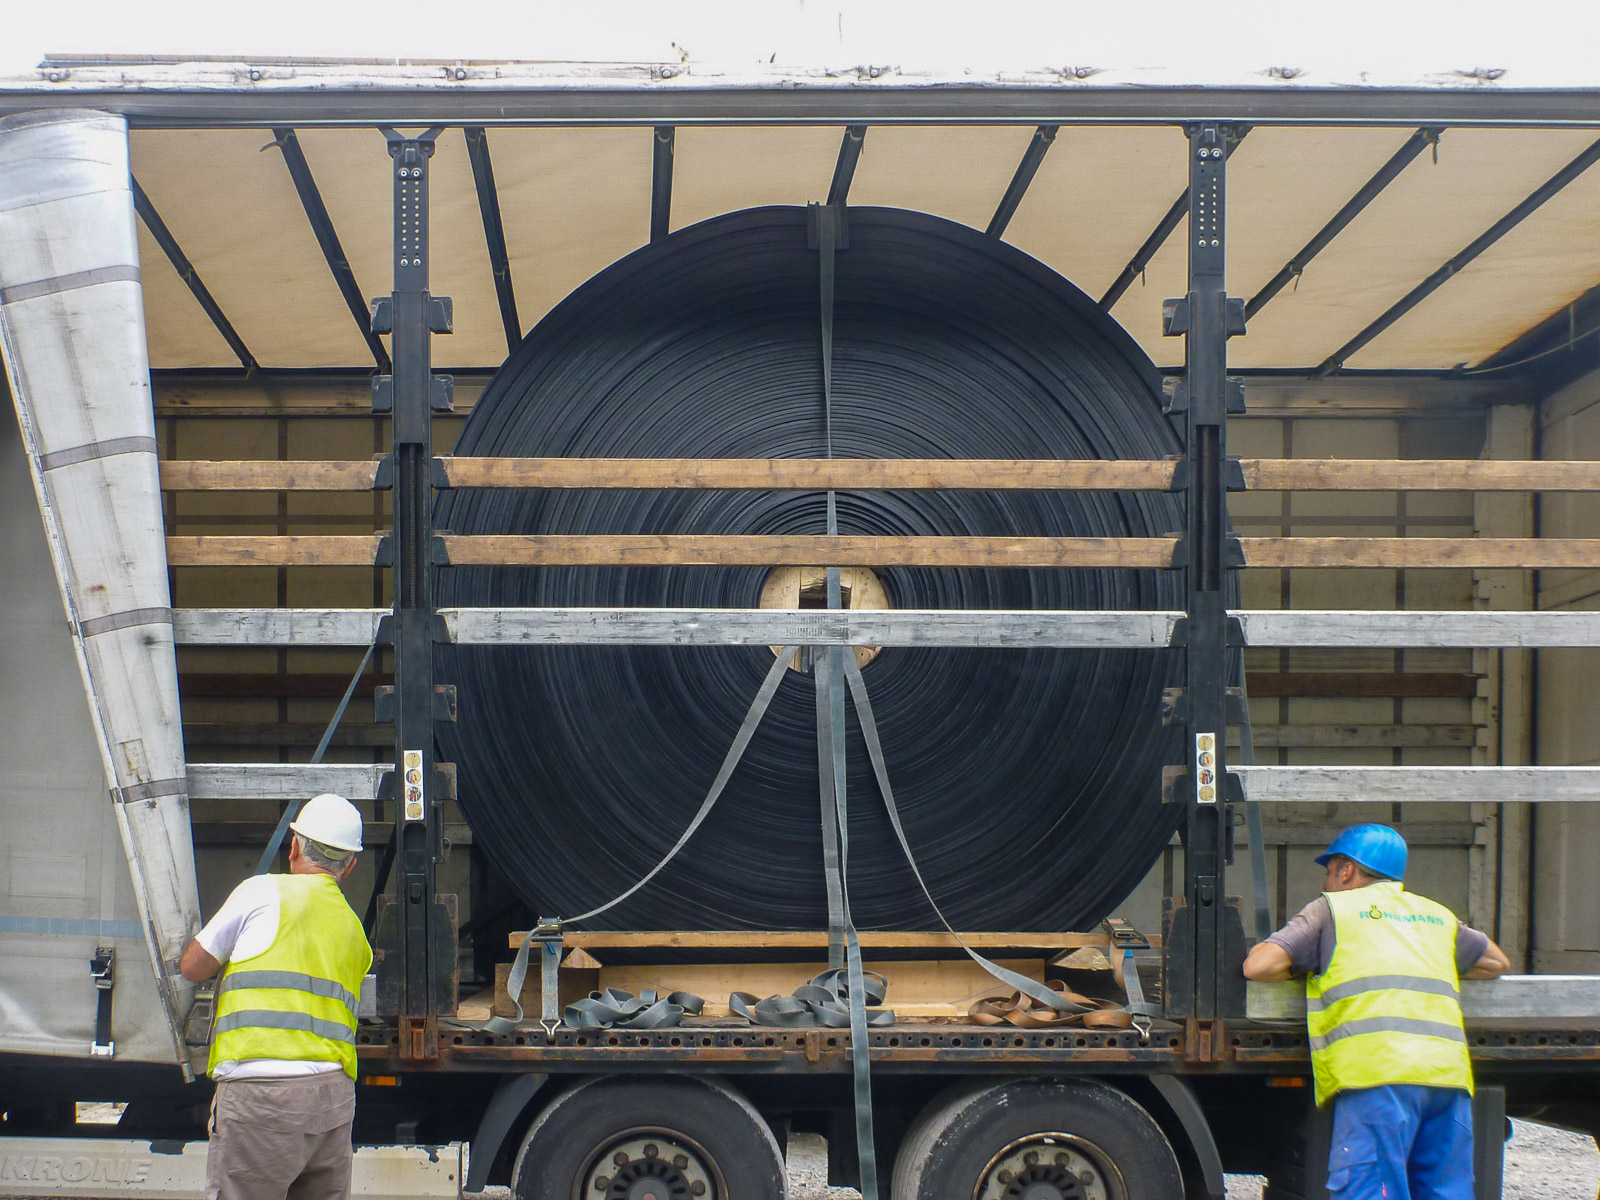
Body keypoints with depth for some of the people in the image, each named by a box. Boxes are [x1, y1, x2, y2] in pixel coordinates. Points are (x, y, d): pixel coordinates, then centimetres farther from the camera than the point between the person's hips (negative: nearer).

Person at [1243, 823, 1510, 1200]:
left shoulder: (1331, 908, 13)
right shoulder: (1437, 915, 27)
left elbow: (1258, 966, 4)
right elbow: (1496, 963, 41)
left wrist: (1307, 969, 23)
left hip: (1377, 1072, -5)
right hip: (1448, 1071, 5)